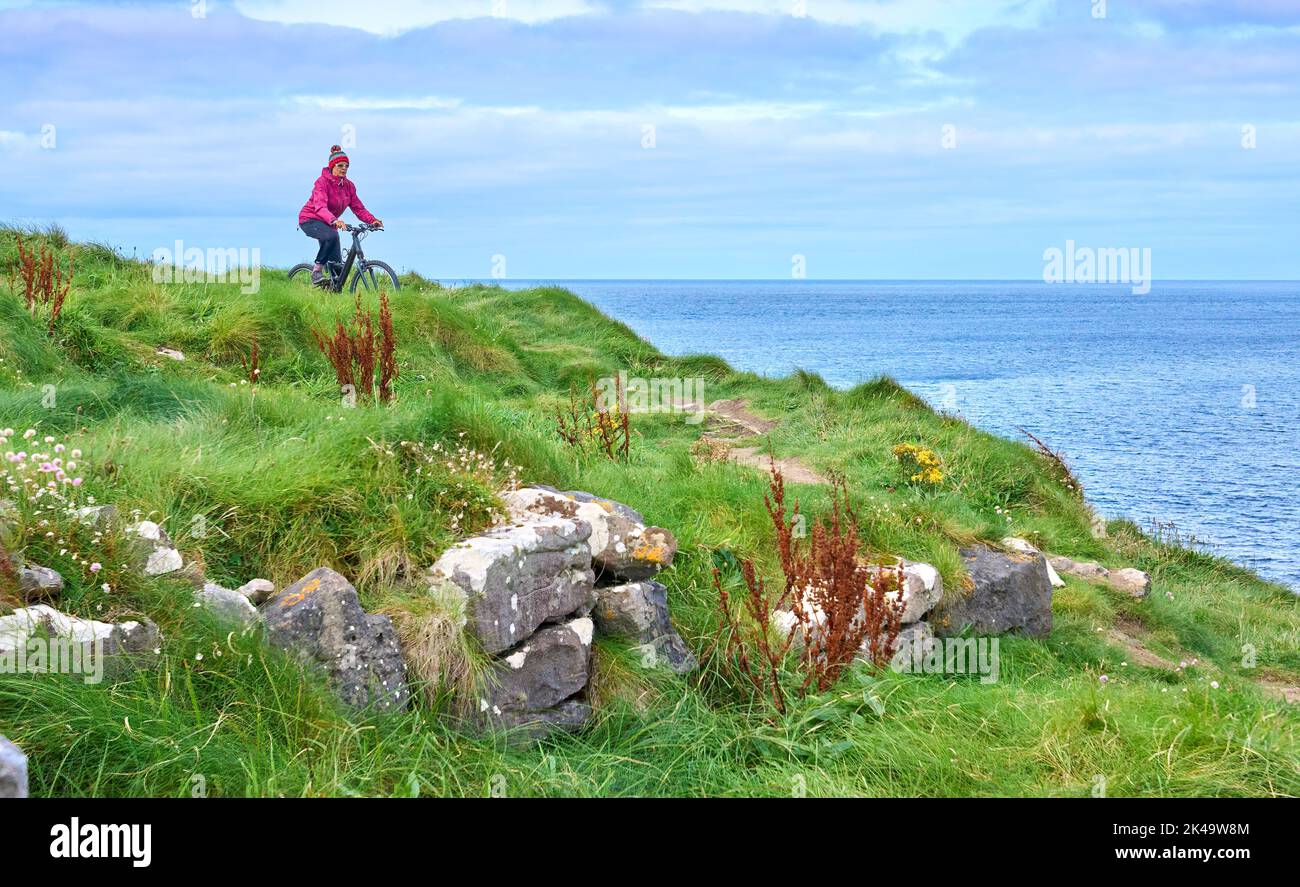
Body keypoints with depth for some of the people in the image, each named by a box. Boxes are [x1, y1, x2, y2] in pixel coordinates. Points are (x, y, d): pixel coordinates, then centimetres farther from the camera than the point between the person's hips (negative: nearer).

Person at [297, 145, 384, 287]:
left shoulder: (349, 186, -1)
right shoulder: (322, 182, -21)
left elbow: (358, 208, -7)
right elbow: (320, 207, -36)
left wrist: (373, 220, -26)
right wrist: (334, 221, -54)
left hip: (329, 223, 7)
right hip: (310, 219, -7)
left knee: (336, 264, 0)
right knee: (331, 236, -37)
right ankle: (317, 271, -23)